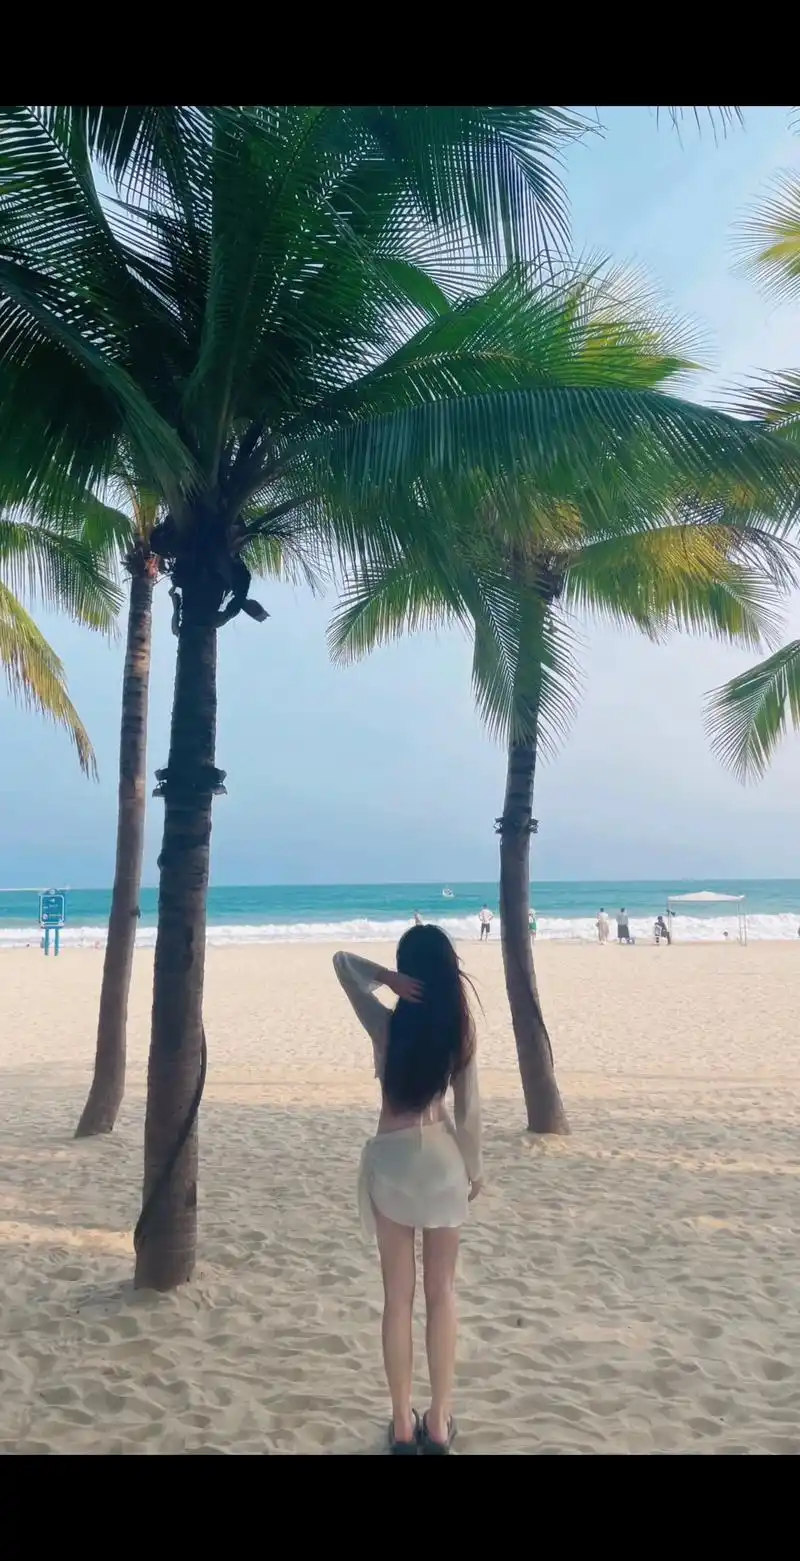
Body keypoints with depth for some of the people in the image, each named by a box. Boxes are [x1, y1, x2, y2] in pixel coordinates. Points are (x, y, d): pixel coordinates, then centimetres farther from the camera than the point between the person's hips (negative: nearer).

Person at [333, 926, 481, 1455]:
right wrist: (474, 1167, 9)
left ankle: (404, 1424, 18)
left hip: (391, 1158, -1)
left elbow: (343, 961, 0)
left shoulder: (386, 1023, -10)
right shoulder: (459, 1027, -7)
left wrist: (389, 977, -14)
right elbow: (469, 1108, -3)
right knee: (442, 1293, 13)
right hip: (442, 1158, 1)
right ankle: (439, 1423, 19)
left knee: (398, 1297, 10)